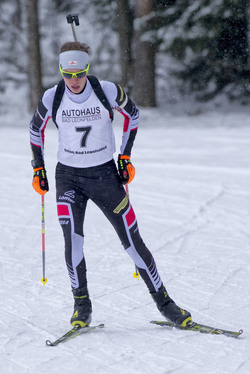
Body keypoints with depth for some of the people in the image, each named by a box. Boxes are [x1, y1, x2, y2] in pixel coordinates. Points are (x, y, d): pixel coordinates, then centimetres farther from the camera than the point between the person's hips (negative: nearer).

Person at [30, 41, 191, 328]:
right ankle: (82, 304, 3)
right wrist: (38, 168, 8)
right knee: (72, 240, -16)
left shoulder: (108, 91, -13)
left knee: (132, 241, -1)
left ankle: (163, 301, 12)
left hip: (105, 175, -1)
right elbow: (36, 128, 10)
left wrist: (125, 157, 4)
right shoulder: (52, 98, -9)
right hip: (68, 177, 1)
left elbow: (132, 113, 6)